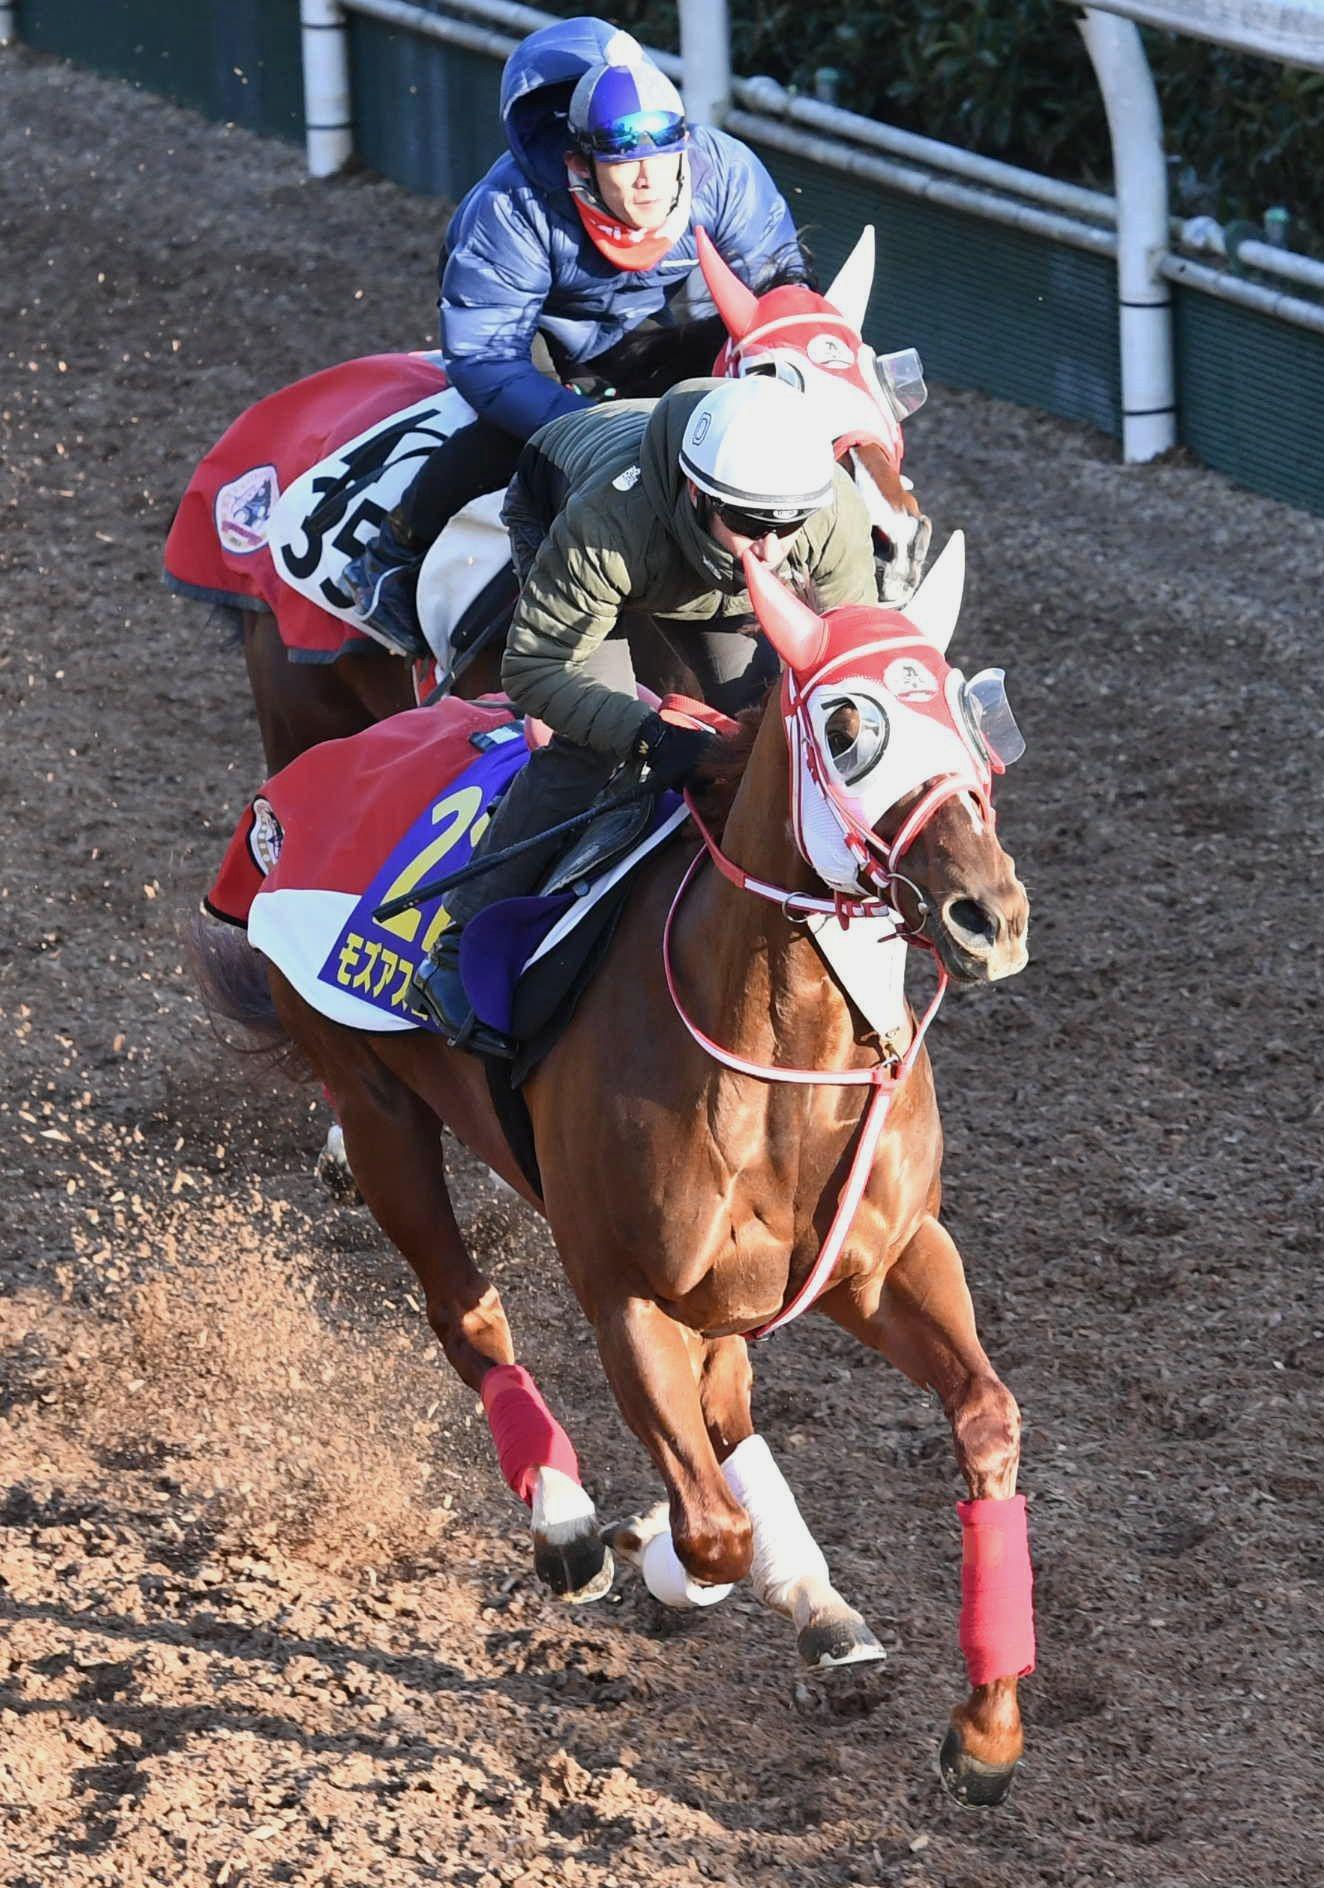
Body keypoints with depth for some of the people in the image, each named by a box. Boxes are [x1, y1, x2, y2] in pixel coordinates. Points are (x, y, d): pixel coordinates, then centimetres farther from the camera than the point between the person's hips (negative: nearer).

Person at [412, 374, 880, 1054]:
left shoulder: (836, 514, -38)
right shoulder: (606, 522, -49)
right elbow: (535, 668, -39)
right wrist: (648, 735, -53)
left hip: (711, 575, 4)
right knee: (589, 745, -22)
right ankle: (458, 954, -16)